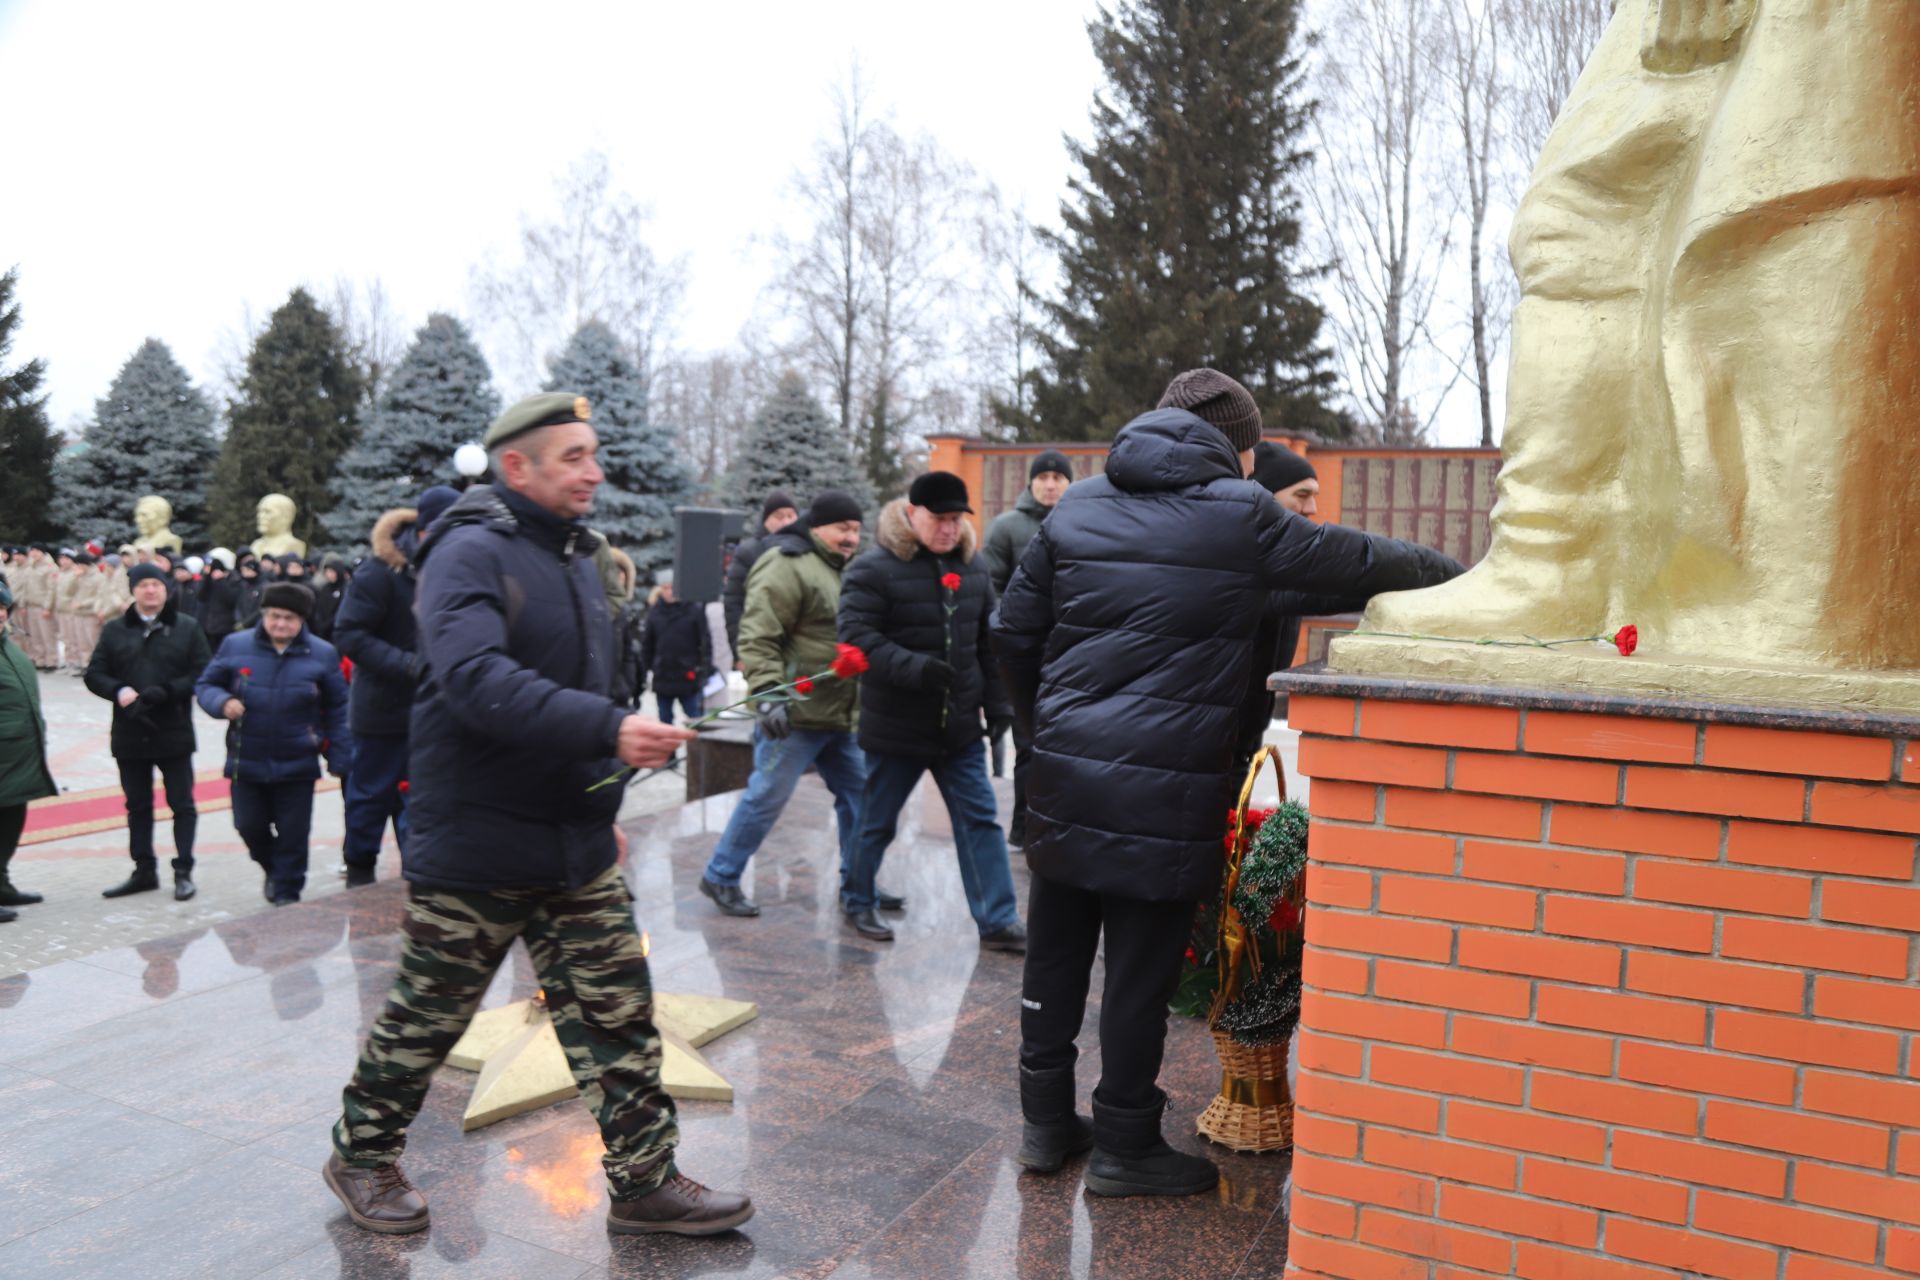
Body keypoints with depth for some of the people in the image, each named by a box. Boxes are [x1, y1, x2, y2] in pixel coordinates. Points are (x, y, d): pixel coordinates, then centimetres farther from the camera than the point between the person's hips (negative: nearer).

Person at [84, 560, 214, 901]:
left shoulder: (187, 628, 0)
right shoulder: (114, 630, 7)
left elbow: (204, 673, -6)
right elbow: (94, 674, 6)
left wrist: (167, 691, -19)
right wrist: (119, 691, -14)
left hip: (174, 733, -3)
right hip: (130, 733, 3)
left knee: (182, 803, 2)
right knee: (137, 805, 13)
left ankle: (183, 871, 10)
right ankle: (144, 871, 23)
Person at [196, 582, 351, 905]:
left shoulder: (322, 654, -3)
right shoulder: (236, 646, -1)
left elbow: (337, 710, 2)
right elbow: (205, 685, 9)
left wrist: (339, 758, -1)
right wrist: (223, 702, -15)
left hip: (297, 765, -2)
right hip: (247, 760, 2)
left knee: (292, 833, 4)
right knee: (249, 825, 11)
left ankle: (286, 893, 21)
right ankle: (272, 868, 41)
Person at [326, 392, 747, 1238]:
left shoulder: (573, 557, 13)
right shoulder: (471, 553, -15)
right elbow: (477, 680, -31)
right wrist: (607, 730, -38)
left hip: (576, 848, 7)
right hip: (476, 846, -7)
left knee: (616, 1016, 8)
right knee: (426, 1017, 11)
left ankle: (645, 1182, 19)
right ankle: (362, 1155, 35)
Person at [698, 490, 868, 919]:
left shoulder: (844, 569, 17)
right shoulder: (786, 565, -13)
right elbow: (757, 638, -19)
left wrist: (861, 703, 25)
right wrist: (768, 695, -28)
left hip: (840, 715, 9)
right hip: (795, 714, -9)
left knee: (857, 794, 11)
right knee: (767, 797, -2)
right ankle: (721, 878, 14)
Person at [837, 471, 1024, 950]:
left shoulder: (971, 567, 7)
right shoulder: (874, 569, -12)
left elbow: (989, 643, 13)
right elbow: (858, 637, -20)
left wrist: (997, 707, 9)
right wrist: (917, 668, -32)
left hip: (960, 726, 5)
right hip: (896, 727, -5)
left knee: (981, 821, 4)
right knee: (877, 821, 11)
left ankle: (997, 921, 11)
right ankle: (857, 899, 34)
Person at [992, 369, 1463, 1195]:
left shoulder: (1076, 508, 9)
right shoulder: (1242, 518, -4)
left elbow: (1015, 630, 10)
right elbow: (1363, 562, 7)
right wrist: (1459, 573, 25)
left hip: (1064, 775, 5)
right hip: (1163, 790, -5)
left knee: (1056, 950, 16)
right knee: (1142, 965, 6)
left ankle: (1046, 1119, 29)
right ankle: (1124, 1145, 20)